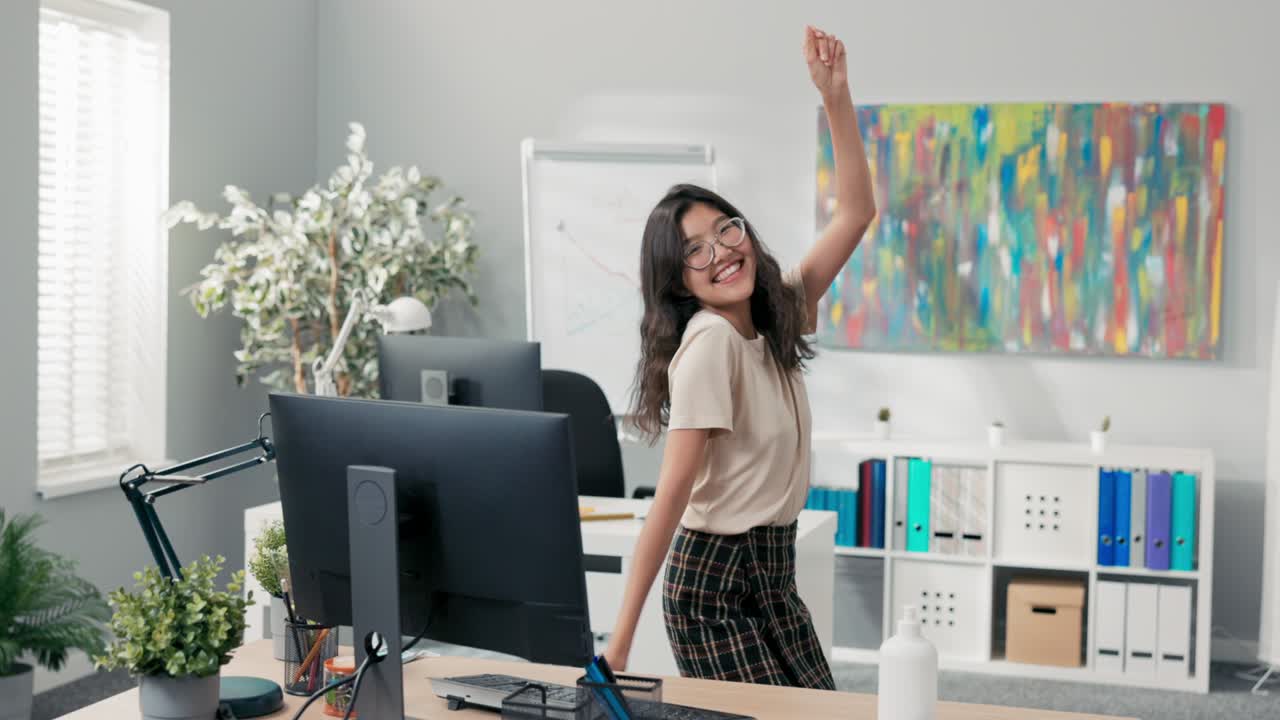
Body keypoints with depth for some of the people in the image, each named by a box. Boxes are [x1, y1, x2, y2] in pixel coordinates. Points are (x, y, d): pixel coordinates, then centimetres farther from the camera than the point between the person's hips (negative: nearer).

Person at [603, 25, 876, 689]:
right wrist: (622, 637, -24)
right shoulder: (708, 343, -20)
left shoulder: (777, 318, 3)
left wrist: (835, 96, -1)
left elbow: (855, 213, 7)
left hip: (773, 576, 8)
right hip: (716, 583, -8)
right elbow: (673, 492, -23)